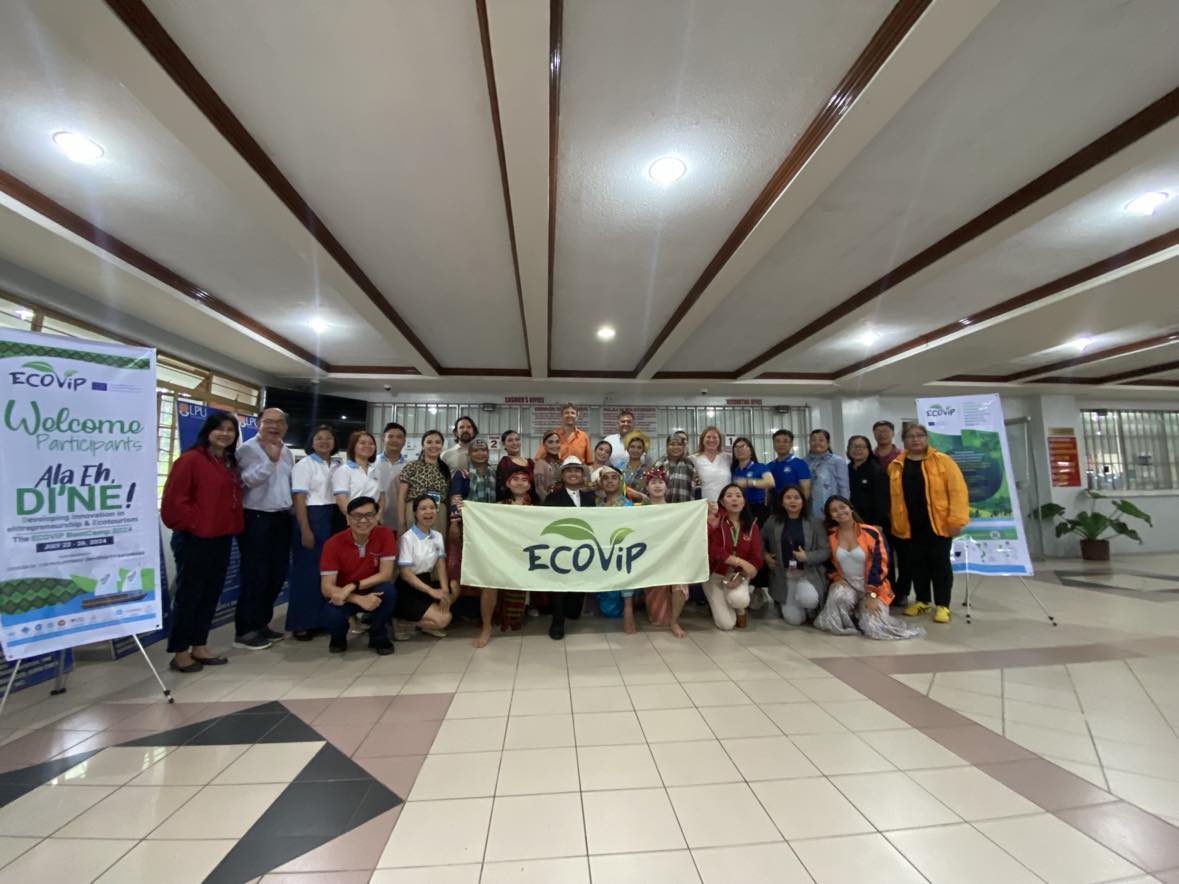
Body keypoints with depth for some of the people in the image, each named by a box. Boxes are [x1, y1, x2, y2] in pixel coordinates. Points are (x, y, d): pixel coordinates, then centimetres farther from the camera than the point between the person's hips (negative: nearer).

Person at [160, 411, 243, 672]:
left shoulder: (230, 462, 13)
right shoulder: (190, 460, -12)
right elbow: (173, 501, -17)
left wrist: (232, 525, 11)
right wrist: (193, 523, -13)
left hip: (222, 537, 8)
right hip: (194, 538, -8)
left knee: (212, 593, 13)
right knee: (188, 594, 2)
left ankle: (199, 647, 25)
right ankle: (180, 653, 15)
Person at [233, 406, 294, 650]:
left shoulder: (287, 452, 14)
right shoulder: (248, 449, -8)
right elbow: (247, 480, -22)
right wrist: (270, 460, -24)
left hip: (281, 519, 7)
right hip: (256, 519, -7)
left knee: (277, 574, 12)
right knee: (255, 575, -3)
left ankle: (261, 624, 26)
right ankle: (245, 630, 10)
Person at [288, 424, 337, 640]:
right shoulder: (304, 465, -4)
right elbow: (299, 499, -10)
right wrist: (305, 530, -16)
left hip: (334, 519, 6)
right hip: (312, 518, -6)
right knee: (307, 571, 0)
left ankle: (322, 619, 20)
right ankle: (301, 623, 10)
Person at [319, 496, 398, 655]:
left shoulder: (385, 535, -17)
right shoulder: (333, 543, -19)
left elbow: (386, 574, -19)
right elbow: (326, 588, -21)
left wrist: (352, 586, -31)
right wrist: (359, 599, -35)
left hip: (373, 593, 1)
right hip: (343, 597, 0)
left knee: (389, 590, -32)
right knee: (331, 616, -32)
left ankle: (378, 636, -3)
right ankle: (338, 636, 8)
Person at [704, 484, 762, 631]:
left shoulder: (751, 525, -1)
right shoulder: (714, 521, -13)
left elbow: (756, 558, -6)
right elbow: (714, 551, -23)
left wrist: (741, 576, -21)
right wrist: (741, 562, -26)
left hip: (739, 574, 2)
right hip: (715, 574, -2)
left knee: (739, 599, -33)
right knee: (726, 624, -13)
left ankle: (740, 610, 5)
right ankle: (718, 603, 21)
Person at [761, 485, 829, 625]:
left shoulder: (815, 523, -1)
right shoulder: (772, 522, 2)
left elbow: (826, 551, -4)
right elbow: (760, 541, 17)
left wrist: (807, 557, -20)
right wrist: (764, 556, -1)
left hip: (809, 574, -1)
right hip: (783, 576, 1)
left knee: (807, 599, -33)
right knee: (794, 620, -9)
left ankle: (813, 608, 6)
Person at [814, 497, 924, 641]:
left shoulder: (871, 532, -12)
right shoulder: (830, 535, -3)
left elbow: (880, 565, -12)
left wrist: (872, 594, -16)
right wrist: (836, 578, -8)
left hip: (871, 588, -1)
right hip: (846, 585, 2)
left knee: (873, 628, -20)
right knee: (838, 595, -35)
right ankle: (846, 621, -3)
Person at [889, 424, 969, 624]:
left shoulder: (942, 461, -3)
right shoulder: (896, 466, 6)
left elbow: (957, 490, -9)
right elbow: (892, 496, 9)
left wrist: (956, 519, -15)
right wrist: (895, 522, 5)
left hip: (938, 523, -3)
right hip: (909, 526, 3)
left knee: (939, 564, 4)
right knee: (916, 564, 11)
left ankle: (942, 605, 15)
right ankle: (922, 601, 26)